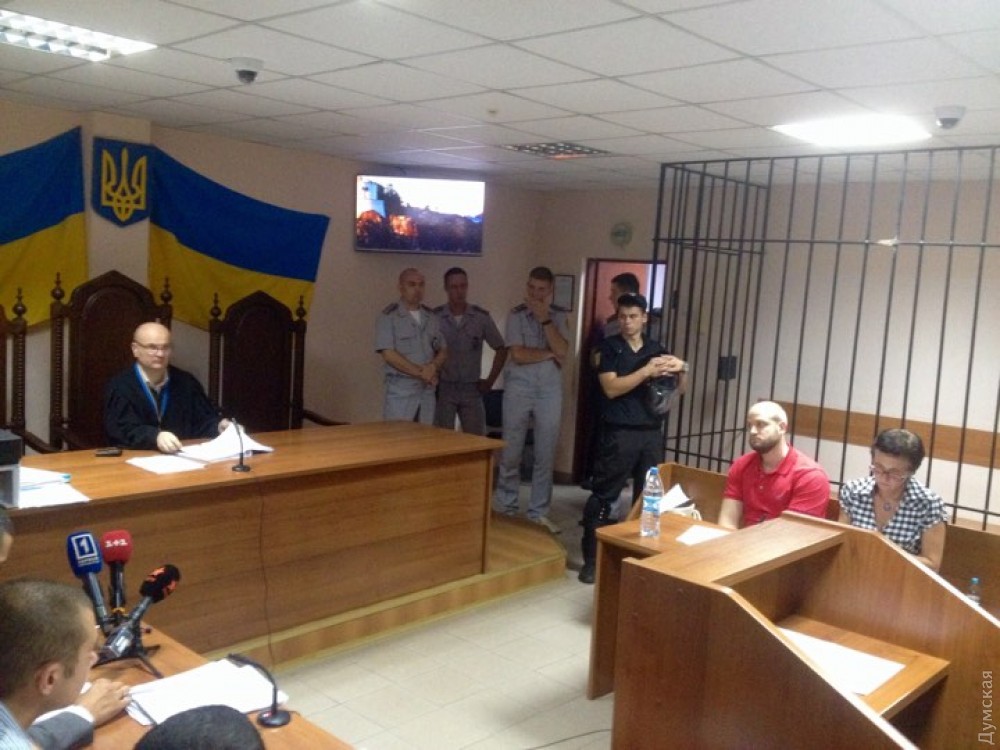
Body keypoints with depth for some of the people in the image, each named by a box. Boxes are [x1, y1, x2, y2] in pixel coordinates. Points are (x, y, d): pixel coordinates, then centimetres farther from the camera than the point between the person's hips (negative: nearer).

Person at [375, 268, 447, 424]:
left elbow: (443, 350, 15)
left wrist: (433, 367, -8)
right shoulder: (389, 317, -5)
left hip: (427, 390, 5)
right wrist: (421, 372, -13)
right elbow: (388, 354, -13)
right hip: (400, 391, -5)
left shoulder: (431, 317, 11)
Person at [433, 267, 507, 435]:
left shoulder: (482, 317, 0)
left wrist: (490, 380, 4)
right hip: (443, 388, -1)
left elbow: (501, 349, 8)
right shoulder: (434, 317, -3)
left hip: (472, 389, 1)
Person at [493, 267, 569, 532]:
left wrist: (545, 318, -13)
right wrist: (550, 353, -7)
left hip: (550, 389, 2)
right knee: (511, 452, 5)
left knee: (546, 455, 5)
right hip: (519, 388, -2)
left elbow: (562, 351, -9)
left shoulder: (559, 315, 7)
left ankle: (538, 513, 16)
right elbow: (518, 354, -13)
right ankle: (505, 508, 19)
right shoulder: (516, 314, -2)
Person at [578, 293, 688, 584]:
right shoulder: (609, 347, 0)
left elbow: (679, 390, 15)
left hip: (652, 433, 4)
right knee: (604, 496, -2)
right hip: (618, 433, -4)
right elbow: (611, 388, -13)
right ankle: (591, 559, 5)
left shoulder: (658, 349, 12)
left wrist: (681, 370, -6)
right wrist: (648, 371, -18)